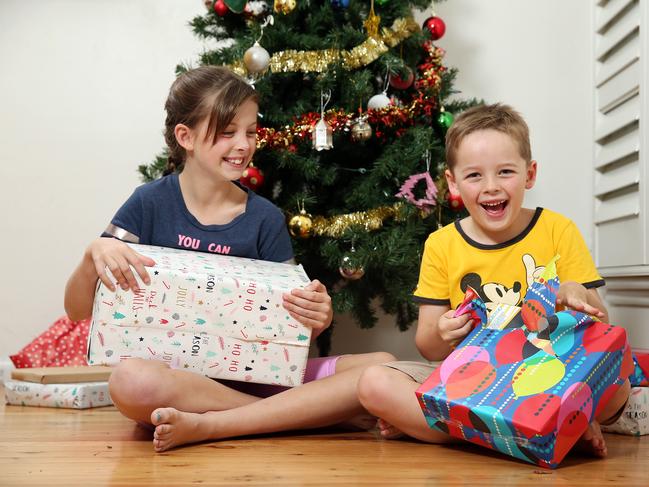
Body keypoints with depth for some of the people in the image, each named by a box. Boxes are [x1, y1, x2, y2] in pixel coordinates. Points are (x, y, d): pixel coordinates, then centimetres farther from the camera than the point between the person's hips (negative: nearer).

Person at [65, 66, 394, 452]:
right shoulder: (150, 204, 0)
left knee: (382, 367, -17)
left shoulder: (265, 218, 4)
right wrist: (95, 254, -21)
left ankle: (207, 426, -21)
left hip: (254, 374, 3)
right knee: (132, 381, -38)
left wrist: (317, 318, -19)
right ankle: (299, 413, -18)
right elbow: (78, 310, 1)